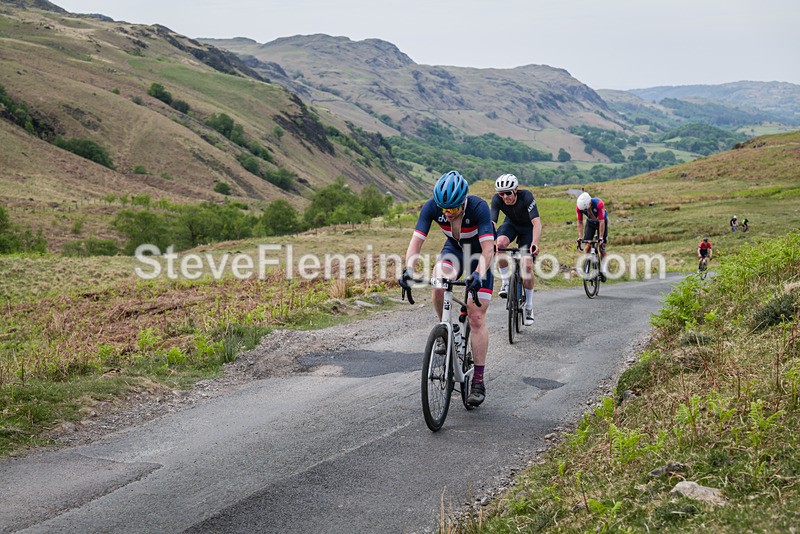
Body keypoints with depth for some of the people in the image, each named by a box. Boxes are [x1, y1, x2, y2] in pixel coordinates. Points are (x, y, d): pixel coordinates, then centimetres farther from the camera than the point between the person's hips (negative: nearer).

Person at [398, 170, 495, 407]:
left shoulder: (478, 207, -35)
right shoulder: (432, 207, -25)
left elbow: (488, 249, -39)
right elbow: (416, 241, -28)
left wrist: (478, 275, -56)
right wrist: (408, 269, -45)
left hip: (479, 255, -3)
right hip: (454, 248, 3)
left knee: (476, 318, -10)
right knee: (438, 285, -30)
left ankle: (478, 381, -4)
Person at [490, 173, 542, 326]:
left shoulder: (526, 196, -35)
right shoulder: (497, 199, -28)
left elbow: (537, 223, -43)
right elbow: (490, 223, -35)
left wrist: (534, 243, -60)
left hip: (527, 226, -2)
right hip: (511, 224, 2)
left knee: (527, 264, -14)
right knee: (500, 243, -33)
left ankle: (529, 308, -1)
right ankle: (505, 283, -16)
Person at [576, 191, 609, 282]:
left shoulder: (599, 204, -38)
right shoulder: (579, 206, -28)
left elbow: (601, 222, -33)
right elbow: (580, 223, -19)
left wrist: (601, 238, -34)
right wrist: (580, 238, -25)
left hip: (601, 222, -2)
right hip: (590, 223, 2)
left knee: (602, 248, -5)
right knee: (587, 246, -12)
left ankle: (602, 271, 7)